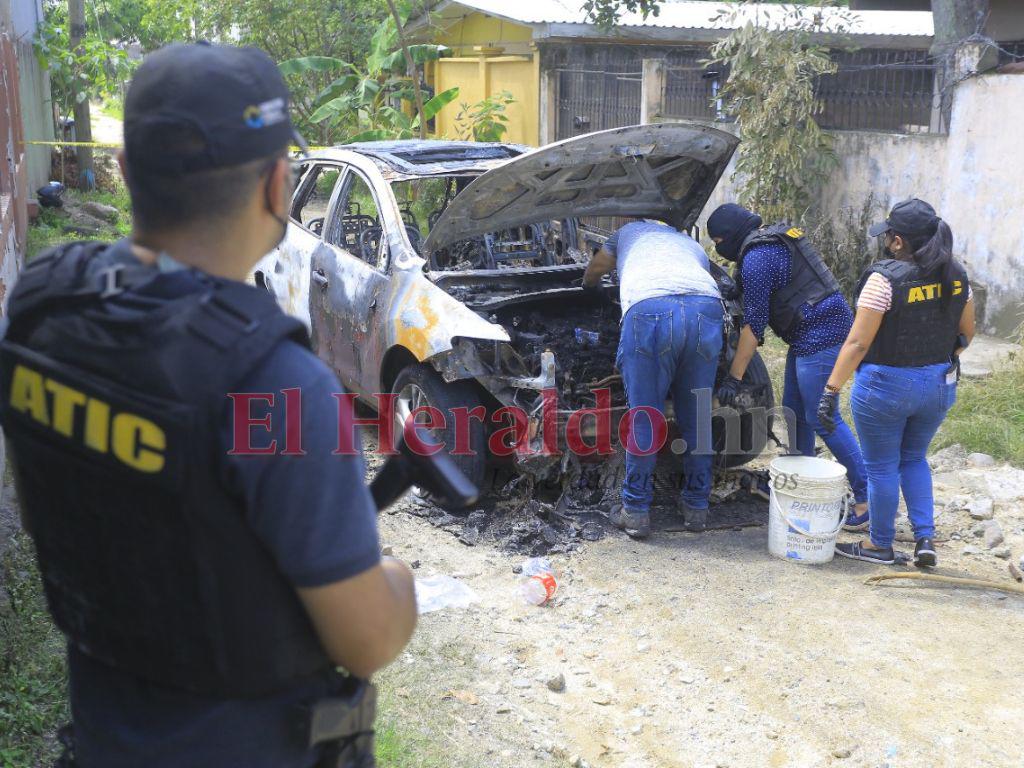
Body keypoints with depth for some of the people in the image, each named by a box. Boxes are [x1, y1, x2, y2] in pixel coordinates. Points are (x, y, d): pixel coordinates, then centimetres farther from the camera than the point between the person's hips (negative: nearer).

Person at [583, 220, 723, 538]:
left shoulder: (630, 232, 38)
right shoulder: (693, 247, 42)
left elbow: (594, 270, 49)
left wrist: (589, 283, 73)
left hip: (649, 311, -3)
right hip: (706, 307, 3)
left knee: (644, 417, 5)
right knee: (697, 416, 15)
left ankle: (636, 511, 12)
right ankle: (697, 506, 25)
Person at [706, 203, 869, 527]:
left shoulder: (757, 258, -14)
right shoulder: (775, 239, 16)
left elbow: (753, 323, -16)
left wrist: (734, 379, -14)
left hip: (820, 333, -11)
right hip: (809, 335, 11)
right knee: (795, 412, 16)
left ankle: (868, 499, -5)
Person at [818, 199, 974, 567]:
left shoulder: (886, 278, -20)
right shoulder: (956, 276, 0)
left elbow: (858, 343, -21)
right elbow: (966, 334, 10)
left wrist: (831, 391, -17)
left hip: (886, 385, -6)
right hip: (940, 385, 6)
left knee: (881, 467, 10)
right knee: (914, 459, 24)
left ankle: (880, 546, 23)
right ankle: (925, 538, 18)